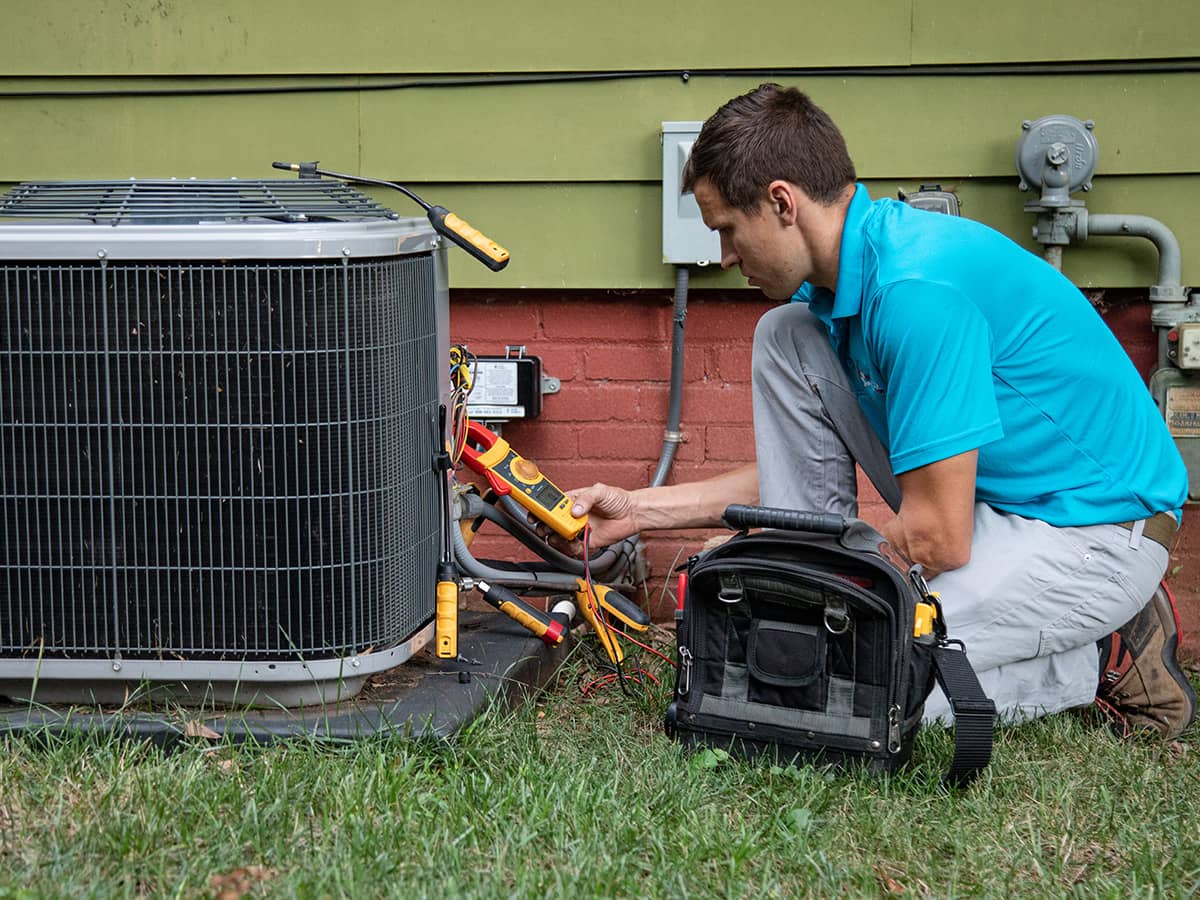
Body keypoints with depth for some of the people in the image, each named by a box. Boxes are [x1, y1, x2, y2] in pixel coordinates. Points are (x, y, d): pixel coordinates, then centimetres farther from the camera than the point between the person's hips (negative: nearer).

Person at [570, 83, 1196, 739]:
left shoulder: (916, 289, -28)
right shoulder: (845, 272, 3)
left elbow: (938, 537, -26)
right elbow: (807, 467, 14)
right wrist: (644, 508, 11)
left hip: (1093, 531, -10)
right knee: (783, 336, 2)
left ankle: (1102, 660, -3)